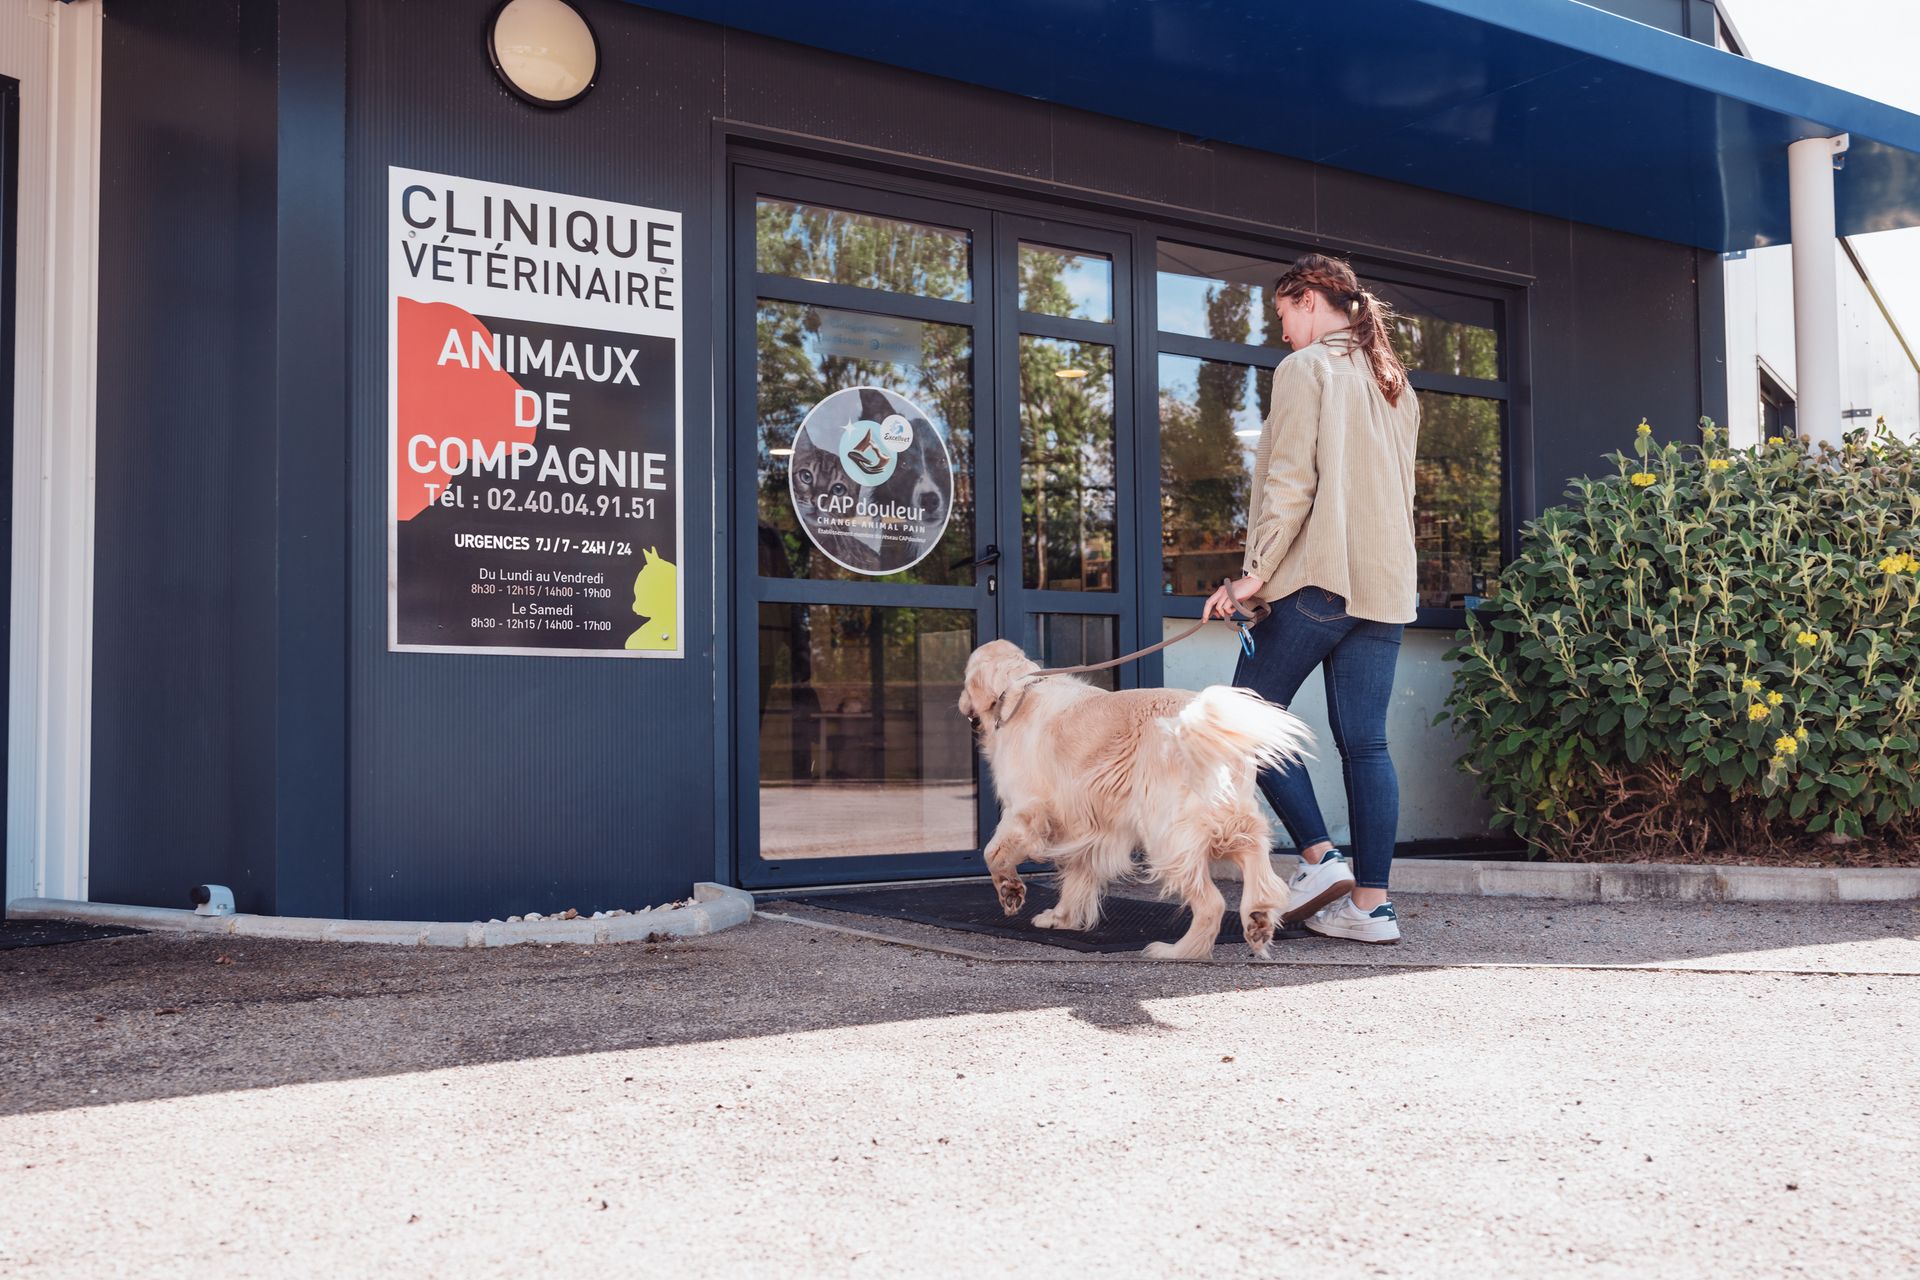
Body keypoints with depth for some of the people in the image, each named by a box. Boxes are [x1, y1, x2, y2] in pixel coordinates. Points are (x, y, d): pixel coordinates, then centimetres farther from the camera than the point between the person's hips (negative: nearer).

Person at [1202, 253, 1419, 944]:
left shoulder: (1305, 368, -3)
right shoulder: (1394, 382, 20)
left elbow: (1290, 484, -12)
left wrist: (1255, 572, -12)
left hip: (1318, 576, -7)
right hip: (1386, 586, 7)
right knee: (1365, 742, 4)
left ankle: (1320, 857, -5)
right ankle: (1371, 903, 0)